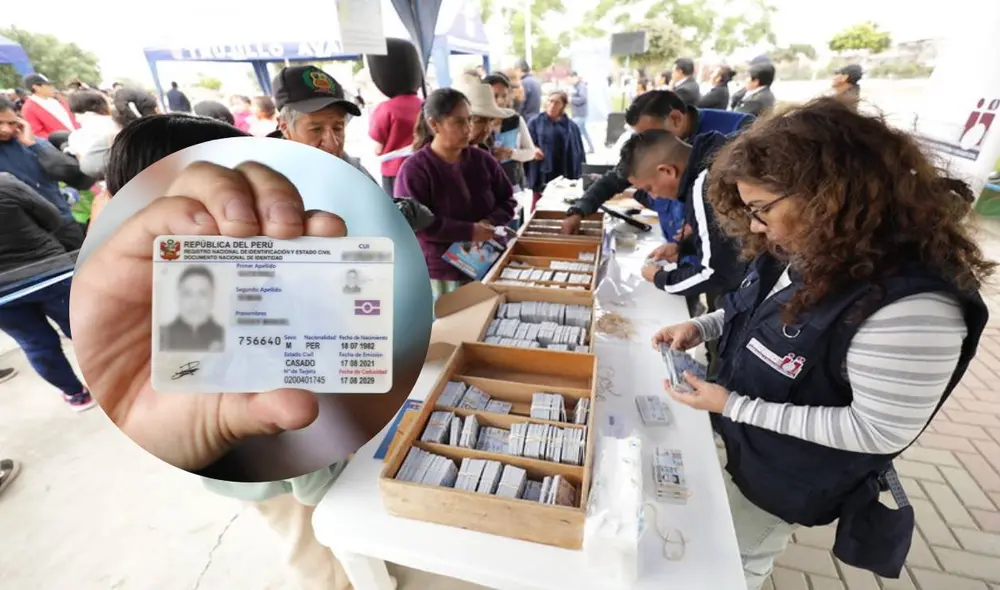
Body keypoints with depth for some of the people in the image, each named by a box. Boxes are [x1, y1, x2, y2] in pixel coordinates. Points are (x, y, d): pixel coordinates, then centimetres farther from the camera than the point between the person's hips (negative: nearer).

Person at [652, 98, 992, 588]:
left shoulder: (912, 307, -34)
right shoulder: (802, 252, -9)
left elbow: (878, 432, -27)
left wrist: (733, 405, -28)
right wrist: (700, 327, -7)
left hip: (783, 479, -7)